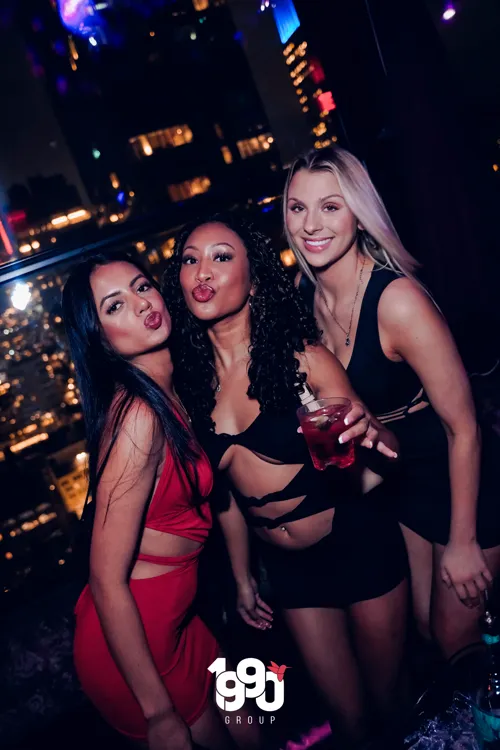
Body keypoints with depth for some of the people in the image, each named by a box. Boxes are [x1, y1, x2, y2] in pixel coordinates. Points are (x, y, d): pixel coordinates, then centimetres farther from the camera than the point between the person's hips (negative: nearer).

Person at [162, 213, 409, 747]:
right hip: (288, 568, 3)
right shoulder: (191, 378, -4)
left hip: (359, 547, -3)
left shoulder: (300, 355, -15)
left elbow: (378, 447, -16)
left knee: (391, 698, 16)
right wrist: (243, 578, 12)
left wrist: (368, 437, -39)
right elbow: (225, 487, 6)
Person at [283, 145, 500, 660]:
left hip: (452, 478, -6)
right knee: (424, 627, 22)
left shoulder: (397, 299, -30)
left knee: (456, 637, 9)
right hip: (389, 478, 6)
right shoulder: (302, 290, -10)